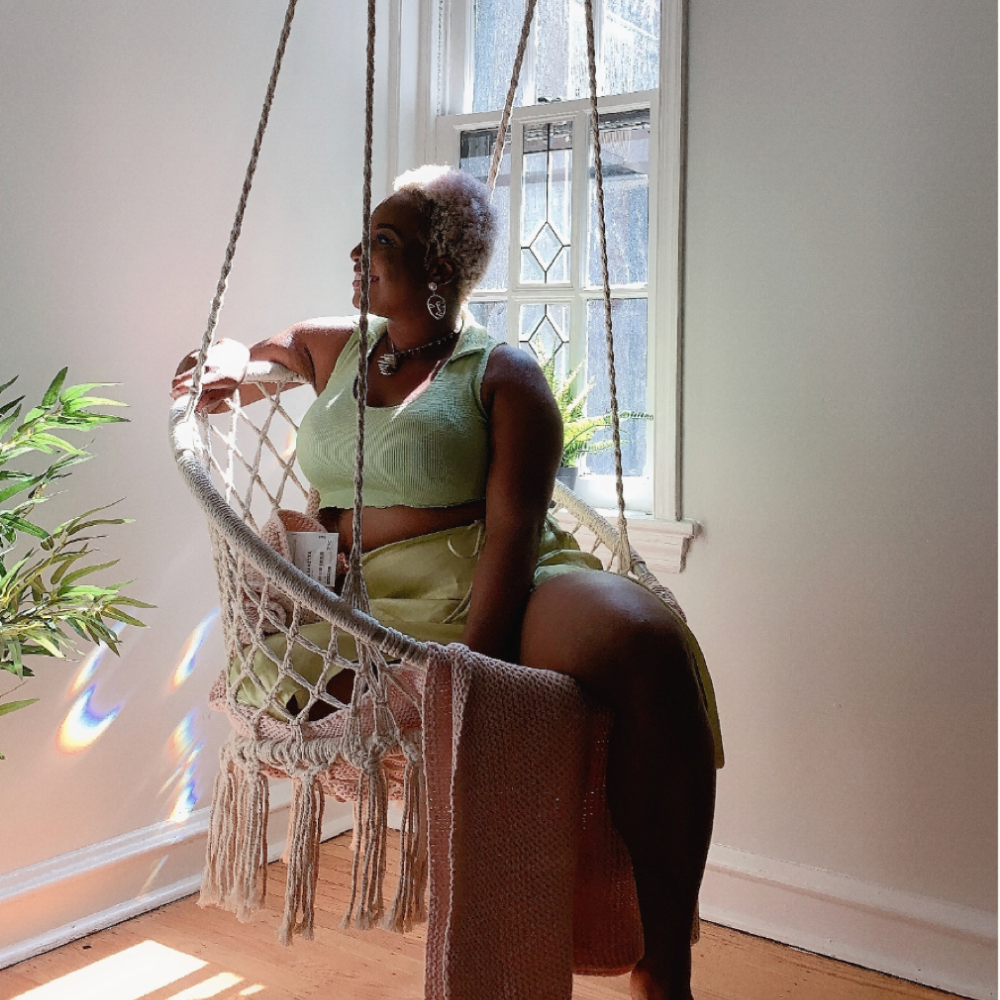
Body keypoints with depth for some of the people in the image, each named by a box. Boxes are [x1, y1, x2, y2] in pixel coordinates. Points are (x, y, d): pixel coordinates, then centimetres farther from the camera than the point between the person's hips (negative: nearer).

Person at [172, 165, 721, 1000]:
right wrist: (225, 380, 20)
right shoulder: (333, 349, 21)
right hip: (372, 611, 4)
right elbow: (258, 354, 45)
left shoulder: (502, 375, 3)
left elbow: (512, 533, -9)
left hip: (496, 600, -3)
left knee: (648, 643, -35)